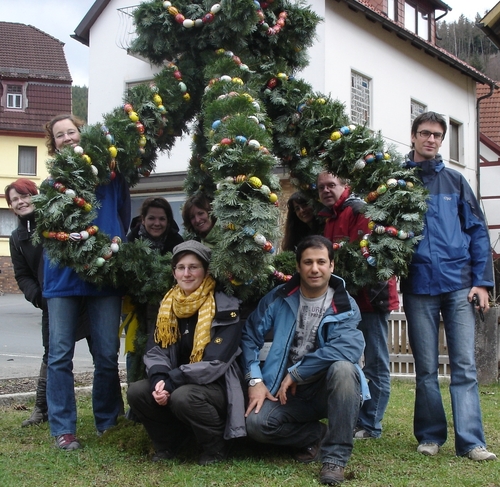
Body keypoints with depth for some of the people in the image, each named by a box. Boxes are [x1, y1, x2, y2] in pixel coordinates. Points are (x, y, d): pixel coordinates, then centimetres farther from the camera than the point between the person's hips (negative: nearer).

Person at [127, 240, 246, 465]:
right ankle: (167, 444, 4)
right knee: (136, 392, -19)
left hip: (216, 387, -5)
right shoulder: (168, 305, 6)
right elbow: (155, 350, 0)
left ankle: (215, 447, -8)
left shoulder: (224, 308, -13)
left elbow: (214, 363, -21)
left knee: (183, 396, -35)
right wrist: (159, 380, -22)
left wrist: (171, 383, -27)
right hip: (180, 384, 6)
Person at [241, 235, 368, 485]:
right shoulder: (279, 298, -1)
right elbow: (250, 336, 1)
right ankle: (318, 435, 4)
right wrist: (255, 380, -13)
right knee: (256, 423, -26)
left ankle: (335, 456, -22)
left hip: (328, 389, -2)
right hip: (289, 391, 2)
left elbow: (351, 348, -27)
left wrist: (295, 373, -24)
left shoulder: (345, 307, -9)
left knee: (342, 368, -35)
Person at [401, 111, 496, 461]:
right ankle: (431, 436, 17)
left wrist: (482, 280, 0)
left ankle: (471, 441, -2)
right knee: (426, 368, 6)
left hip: (459, 284, 1)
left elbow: (477, 231, 9)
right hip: (418, 286, -1)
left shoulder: (454, 181, 11)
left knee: (465, 365, -3)